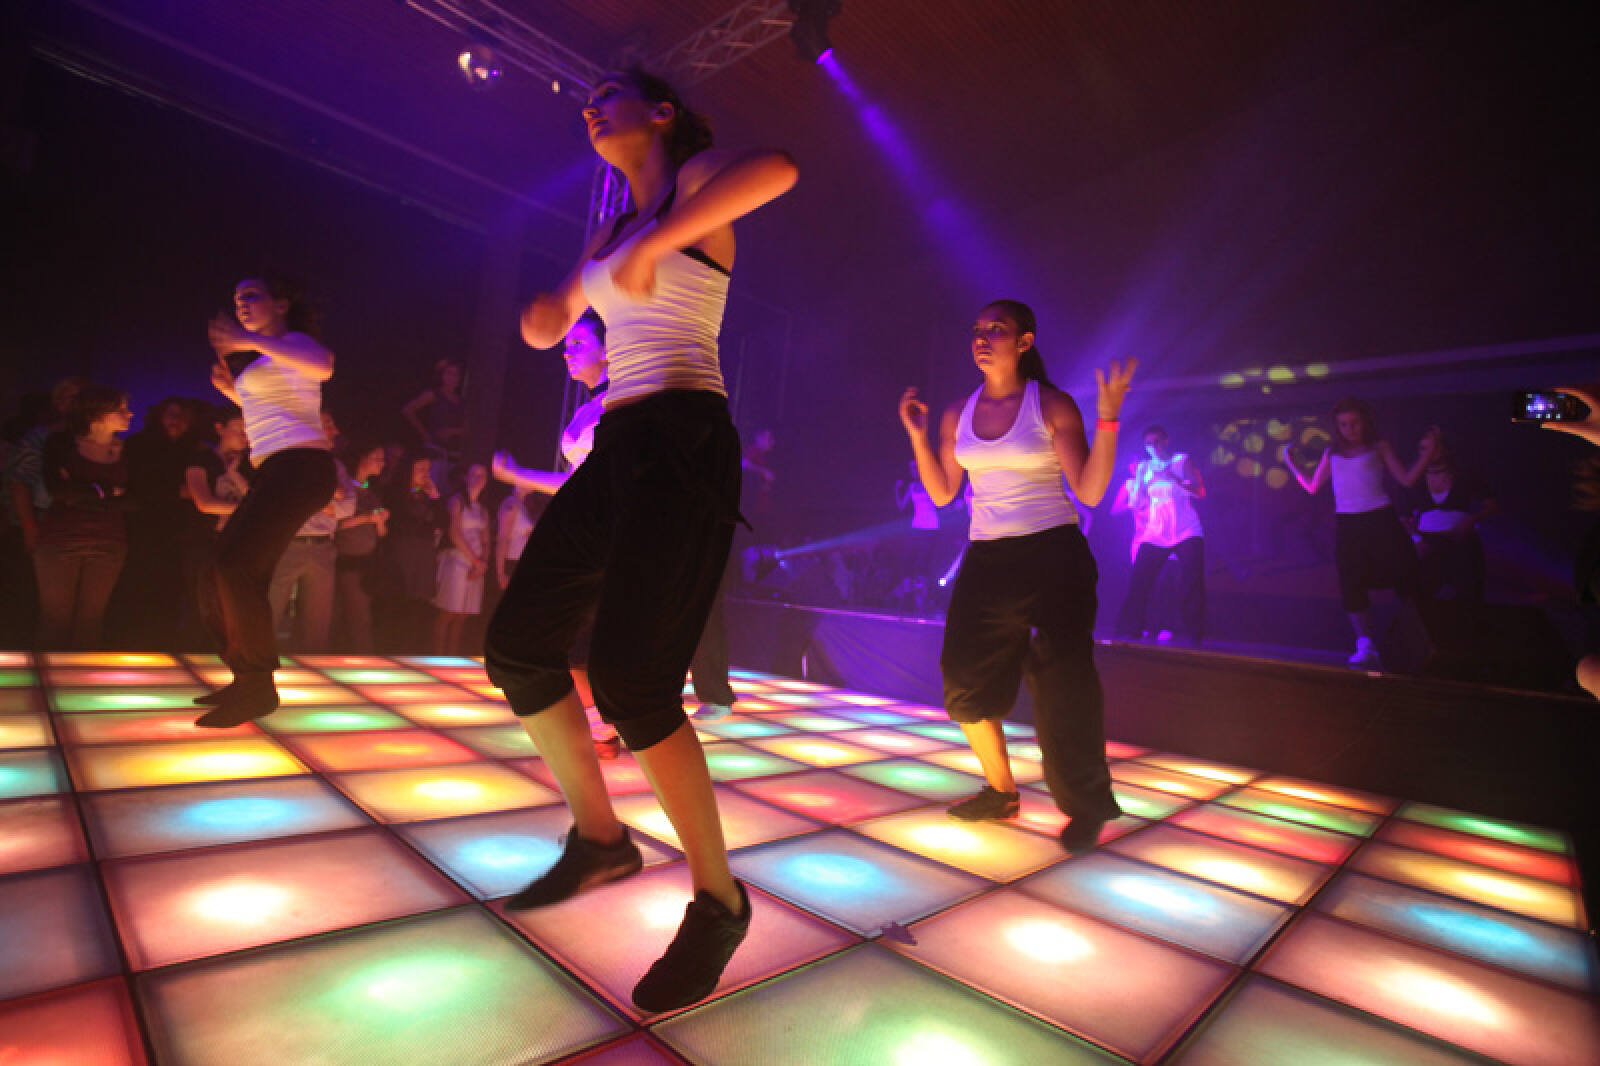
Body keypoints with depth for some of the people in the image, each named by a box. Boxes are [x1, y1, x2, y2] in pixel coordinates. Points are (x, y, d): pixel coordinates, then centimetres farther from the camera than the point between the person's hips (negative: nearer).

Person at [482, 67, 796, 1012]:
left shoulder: (696, 181, 7)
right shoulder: (611, 232, 27)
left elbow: (777, 167, -17)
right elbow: (545, 328, 32)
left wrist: (653, 243, -16)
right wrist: (561, 298, 11)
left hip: (684, 442, -8)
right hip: (618, 449, 9)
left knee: (629, 678, -19)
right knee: (519, 644, 4)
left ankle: (718, 901, 1)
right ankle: (600, 839, 21)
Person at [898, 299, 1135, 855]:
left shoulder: (1053, 404, -5)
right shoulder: (958, 414, 8)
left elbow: (1090, 491, -11)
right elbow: (941, 494, 9)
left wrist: (1109, 418, -20)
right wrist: (917, 435, 3)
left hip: (1053, 556, -4)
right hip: (987, 559, 5)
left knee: (1062, 684, -3)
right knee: (966, 681, 5)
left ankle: (1086, 808, 19)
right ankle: (1001, 792, 28)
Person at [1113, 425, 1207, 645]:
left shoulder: (1182, 461, 4)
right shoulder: (1144, 467, 13)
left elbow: (1200, 492, -9)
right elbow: (1136, 504, 7)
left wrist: (1173, 478, -22)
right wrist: (1137, 478, -5)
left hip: (1186, 533, -2)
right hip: (1153, 536, 3)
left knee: (1191, 584, -10)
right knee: (1138, 585, -5)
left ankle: (1194, 636, -4)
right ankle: (1128, 634, 0)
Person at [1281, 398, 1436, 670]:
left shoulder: (1378, 447, 8)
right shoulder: (1332, 453, 14)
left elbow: (1407, 479, 2)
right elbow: (1312, 487, 17)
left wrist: (1426, 454, -9)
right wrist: (1291, 463, 17)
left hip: (1380, 519, -2)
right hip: (1347, 525, 2)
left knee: (1401, 575, -6)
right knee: (1352, 584, 0)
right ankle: (1365, 646, 8)